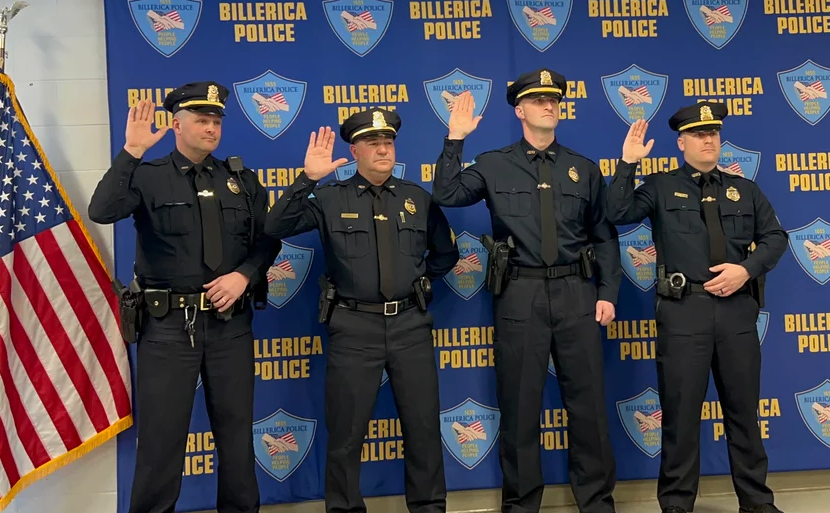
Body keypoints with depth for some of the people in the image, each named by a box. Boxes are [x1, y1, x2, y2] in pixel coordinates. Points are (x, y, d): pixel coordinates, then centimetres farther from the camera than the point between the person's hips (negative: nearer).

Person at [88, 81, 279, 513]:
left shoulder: (242, 180, 10)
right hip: (167, 323, -3)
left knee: (235, 428, 12)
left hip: (230, 321, 3)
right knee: (161, 432, 4)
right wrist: (131, 152, -21)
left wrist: (244, 275, -8)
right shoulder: (148, 176, 0)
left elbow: (268, 239, 10)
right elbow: (101, 212, -17)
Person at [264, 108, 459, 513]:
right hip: (354, 325, -2)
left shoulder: (418, 198, 8)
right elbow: (276, 228, -14)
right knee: (346, 431, 6)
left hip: (410, 324, 3)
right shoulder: (331, 198, -1)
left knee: (423, 425, 11)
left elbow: (447, 251, 19)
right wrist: (307, 179, -21)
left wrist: (421, 283, 9)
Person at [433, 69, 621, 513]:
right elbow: (445, 195, -5)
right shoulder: (493, 165, 5)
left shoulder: (584, 169, 11)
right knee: (520, 404, 6)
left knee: (587, 401, 7)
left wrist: (607, 292, 3)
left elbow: (604, 236, 12)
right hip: (520, 295, -1)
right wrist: (455, 139, -5)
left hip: (575, 293, 2)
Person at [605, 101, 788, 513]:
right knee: (681, 410, 2)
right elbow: (618, 213, -8)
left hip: (737, 307, 3)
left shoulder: (745, 189, 15)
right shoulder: (660, 187, 6)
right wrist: (627, 163, -12)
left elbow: (775, 237, 12)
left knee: (743, 407, 11)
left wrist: (747, 269, -4)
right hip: (683, 308, -3)